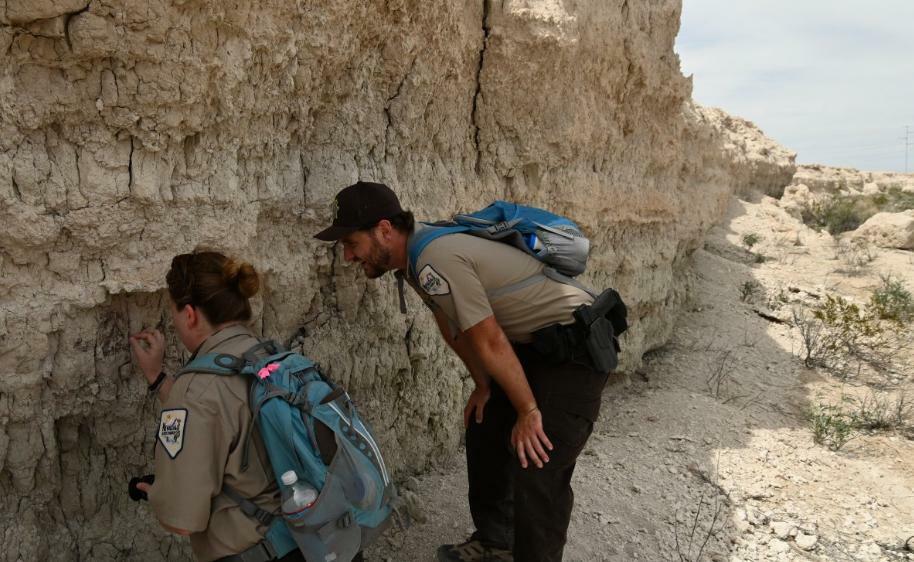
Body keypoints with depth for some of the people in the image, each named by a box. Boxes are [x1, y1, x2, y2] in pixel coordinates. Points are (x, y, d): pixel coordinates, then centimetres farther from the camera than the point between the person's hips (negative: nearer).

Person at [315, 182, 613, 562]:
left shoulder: (436, 260, -28)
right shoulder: (415, 254, 2)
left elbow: (489, 341, -24)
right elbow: (452, 327, 14)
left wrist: (528, 412, -16)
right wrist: (483, 385, 17)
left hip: (575, 347, -10)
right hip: (533, 344, 10)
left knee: (537, 470, -16)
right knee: (483, 429, 18)